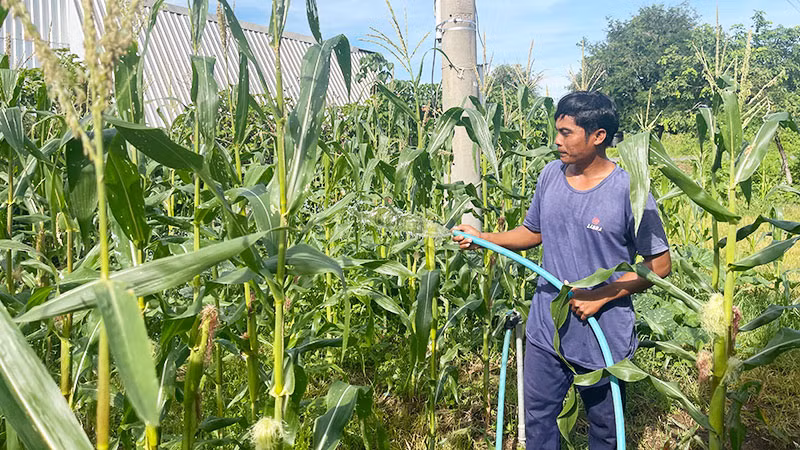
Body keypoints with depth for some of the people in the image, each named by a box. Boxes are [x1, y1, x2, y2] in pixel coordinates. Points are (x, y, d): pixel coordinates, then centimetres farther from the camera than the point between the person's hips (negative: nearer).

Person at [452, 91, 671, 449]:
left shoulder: (629, 190, -17)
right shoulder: (551, 175, -2)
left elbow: (660, 264, -12)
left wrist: (601, 296, -20)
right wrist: (483, 238, -3)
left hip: (604, 337, -4)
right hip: (545, 329, 4)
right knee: (537, 419, 18)